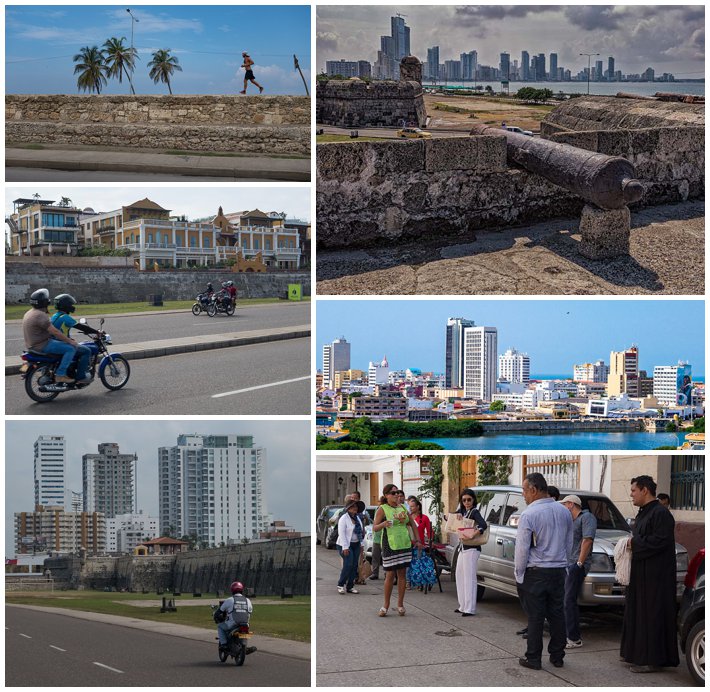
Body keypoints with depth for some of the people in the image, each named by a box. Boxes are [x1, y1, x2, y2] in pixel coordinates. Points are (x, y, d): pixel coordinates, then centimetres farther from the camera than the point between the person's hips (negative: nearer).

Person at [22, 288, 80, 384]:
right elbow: (55, 332, -22)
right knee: (71, 348, -14)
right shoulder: (40, 315, -20)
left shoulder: (29, 313, 14)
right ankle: (60, 375, -15)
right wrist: (70, 341, -14)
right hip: (42, 345, -11)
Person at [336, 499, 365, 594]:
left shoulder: (357, 518, 12)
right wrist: (345, 547, -20)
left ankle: (350, 586, 8)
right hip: (346, 545, -7)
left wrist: (361, 543, 10)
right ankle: (340, 585, -3)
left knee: (354, 565, 3)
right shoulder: (344, 518, -11)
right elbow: (341, 533, -16)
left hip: (356, 545, 7)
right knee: (348, 564, -16)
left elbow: (361, 531, 19)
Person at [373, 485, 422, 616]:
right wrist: (383, 524, -29)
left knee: (402, 574, 6)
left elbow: (412, 524, 18)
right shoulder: (382, 509, -4)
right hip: (390, 545, -5)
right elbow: (374, 528, -8)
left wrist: (417, 540, 10)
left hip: (405, 544, 5)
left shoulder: (403, 507, 11)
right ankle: (386, 606, 7)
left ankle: (400, 605, 15)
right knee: (390, 575, -4)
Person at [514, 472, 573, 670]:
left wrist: (519, 574, -3)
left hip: (536, 573, -6)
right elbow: (569, 544, 14)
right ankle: (557, 656, 17)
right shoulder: (564, 512, 7)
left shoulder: (529, 514, -14)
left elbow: (522, 548, -12)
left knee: (535, 617, -1)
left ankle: (533, 658, 3)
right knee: (557, 615, 11)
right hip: (559, 571, 6)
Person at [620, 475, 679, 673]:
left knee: (652, 616, -7)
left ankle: (652, 660, -3)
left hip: (655, 577, -10)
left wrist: (635, 543, -15)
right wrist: (632, 543, 5)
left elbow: (660, 541, -24)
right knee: (637, 613, 15)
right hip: (641, 574, 10)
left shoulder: (660, 513, -16)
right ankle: (636, 653, 24)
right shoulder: (643, 513, 16)